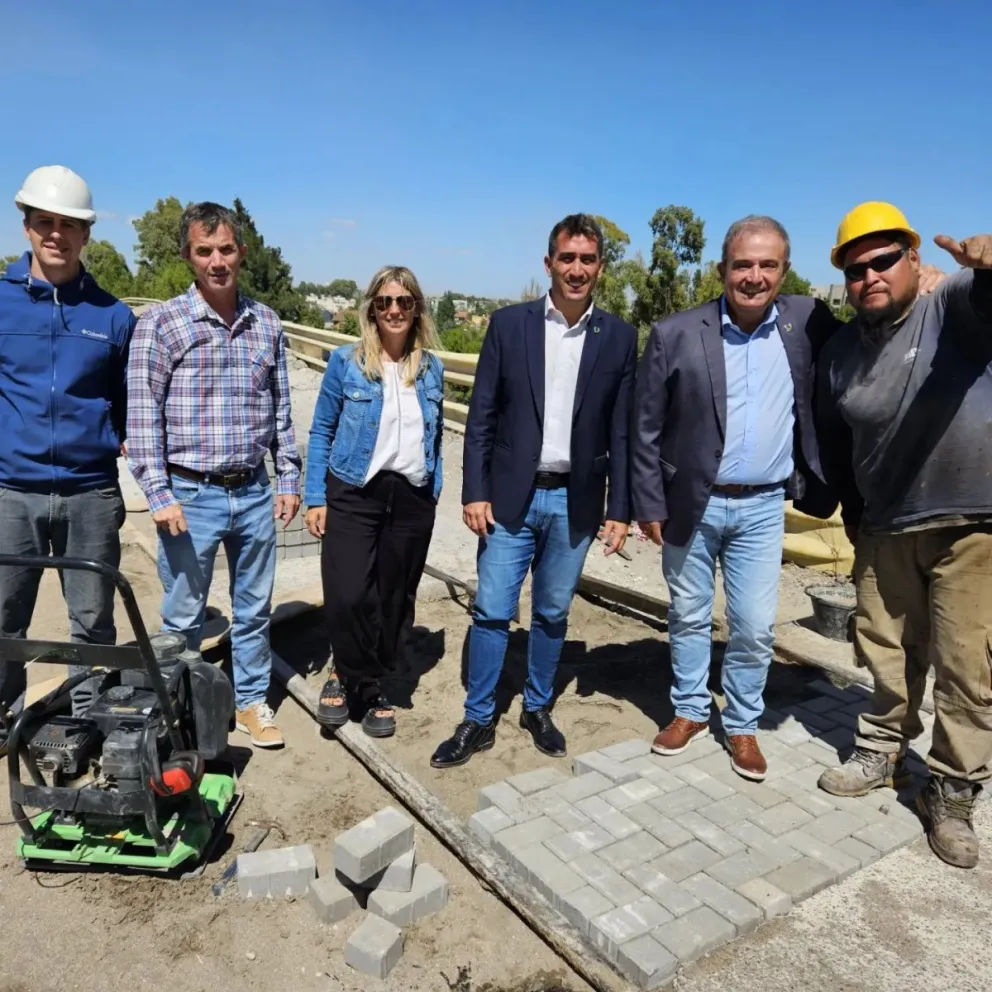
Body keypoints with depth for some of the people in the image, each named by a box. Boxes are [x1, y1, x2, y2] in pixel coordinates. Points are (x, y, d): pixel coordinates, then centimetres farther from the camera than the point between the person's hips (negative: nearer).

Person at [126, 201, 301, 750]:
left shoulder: (266, 323, 5)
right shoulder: (160, 323, -7)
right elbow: (142, 416, -8)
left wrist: (288, 479, 7)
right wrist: (159, 496, -13)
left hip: (254, 493, 3)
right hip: (191, 495, -3)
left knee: (254, 608, 15)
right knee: (183, 616, 10)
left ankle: (252, 702, 33)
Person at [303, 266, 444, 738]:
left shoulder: (431, 368, 7)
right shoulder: (345, 361, -1)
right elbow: (321, 432, 2)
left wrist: (433, 495, 10)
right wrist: (315, 497, -3)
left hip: (412, 499, 3)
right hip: (353, 494, -3)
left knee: (395, 600, 8)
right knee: (347, 596, -12)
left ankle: (350, 677, 30)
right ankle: (366, 687, 15)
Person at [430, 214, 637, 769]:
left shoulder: (619, 337, 2)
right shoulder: (509, 324, -1)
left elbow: (622, 431, 2)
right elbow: (482, 416, -1)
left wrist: (620, 510, 0)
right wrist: (475, 492, -6)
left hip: (575, 501, 1)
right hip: (511, 495, -1)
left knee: (553, 613, 14)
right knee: (492, 612, 4)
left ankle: (538, 709, 34)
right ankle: (479, 721, 21)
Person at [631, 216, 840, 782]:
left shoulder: (807, 321, -2)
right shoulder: (676, 334, -8)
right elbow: (646, 429, -4)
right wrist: (650, 504, -5)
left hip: (762, 508, 1)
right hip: (691, 504, -1)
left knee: (755, 627, 6)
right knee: (689, 618, 14)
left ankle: (743, 726, 28)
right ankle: (691, 712, 34)